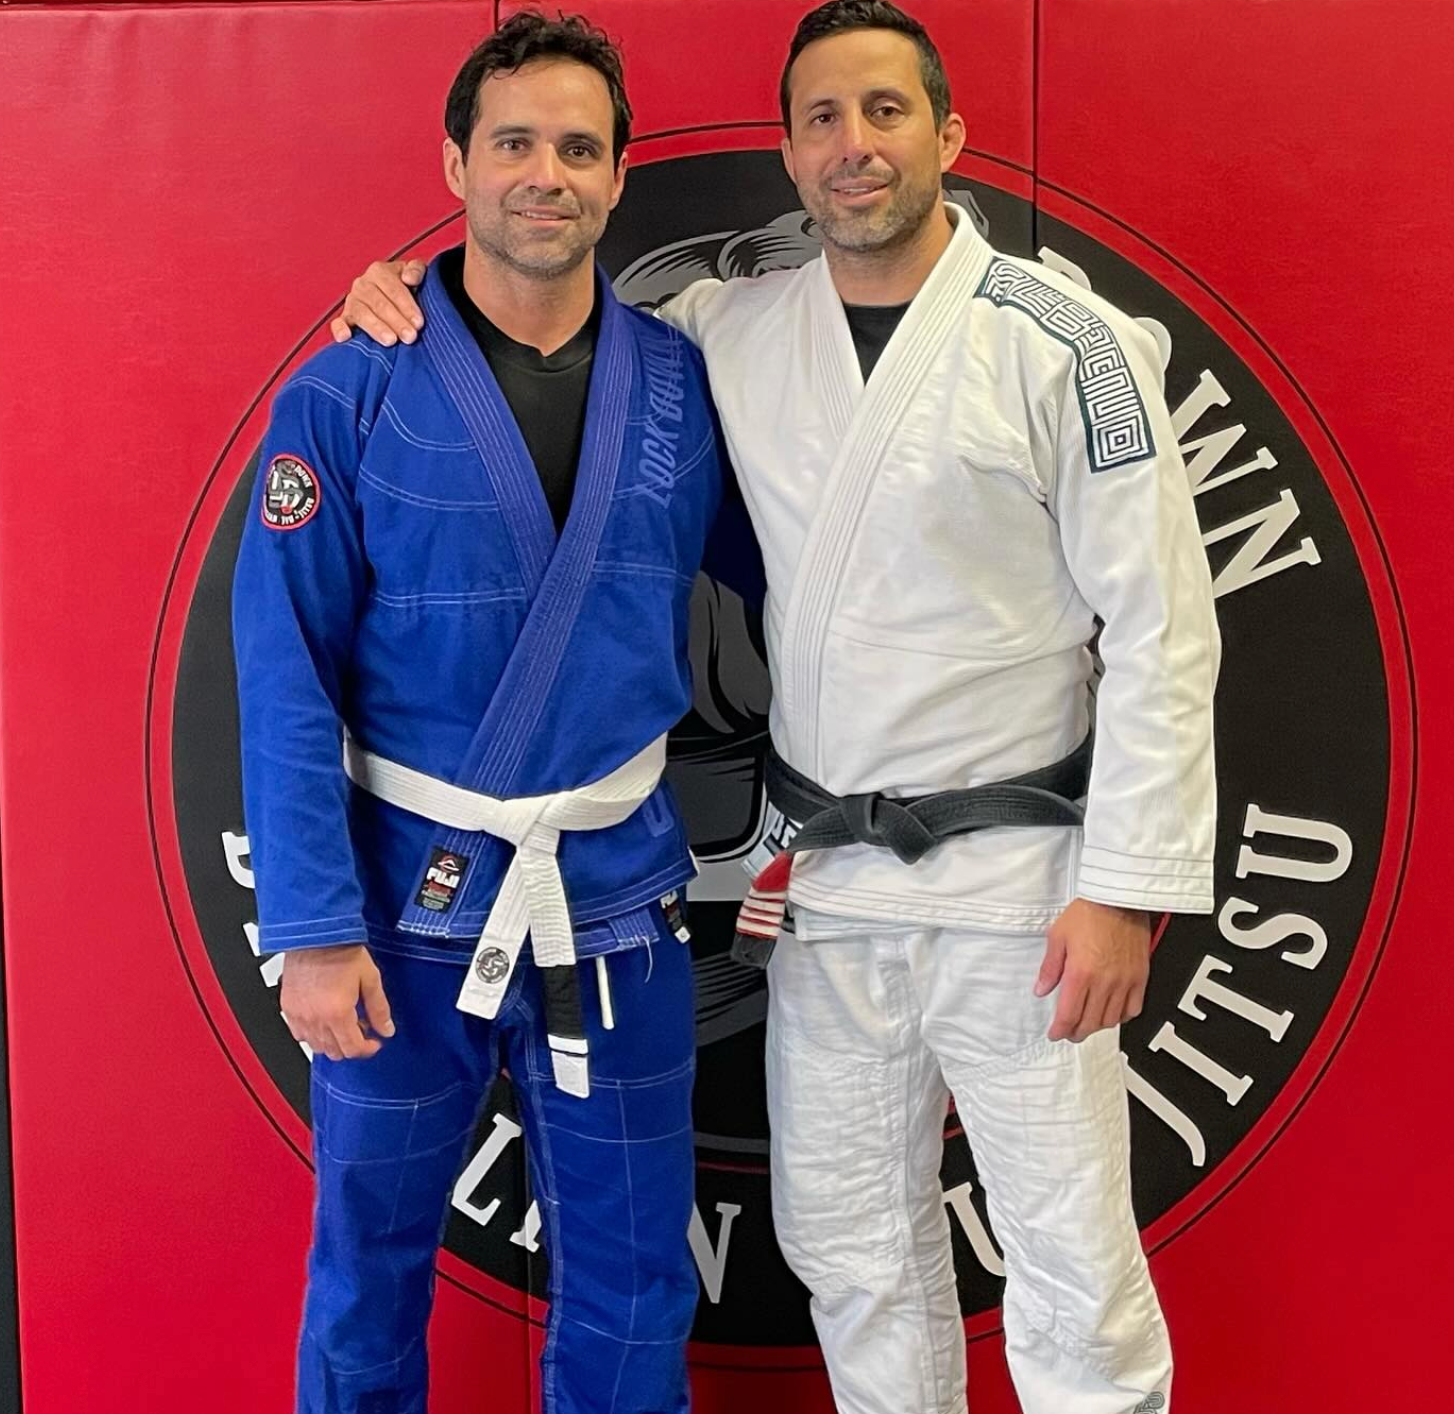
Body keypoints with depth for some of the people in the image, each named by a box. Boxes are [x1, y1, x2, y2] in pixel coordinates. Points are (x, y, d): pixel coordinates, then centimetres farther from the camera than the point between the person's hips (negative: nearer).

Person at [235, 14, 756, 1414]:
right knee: (371, 1253, 16)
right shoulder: (349, 394, -8)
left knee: (632, 1279, 14)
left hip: (618, 891, 2)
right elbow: (285, 672, -10)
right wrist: (313, 926, -14)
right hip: (408, 893, -2)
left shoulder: (681, 382, 0)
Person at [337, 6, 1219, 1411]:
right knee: (852, 1249, 17)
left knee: (1076, 1270, 4)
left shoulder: (1064, 343, -9)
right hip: (822, 878, 4)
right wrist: (408, 291, 0)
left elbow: (1160, 630, -9)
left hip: (1013, 878, -4)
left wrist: (1127, 888, -12)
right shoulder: (737, 331, 4)